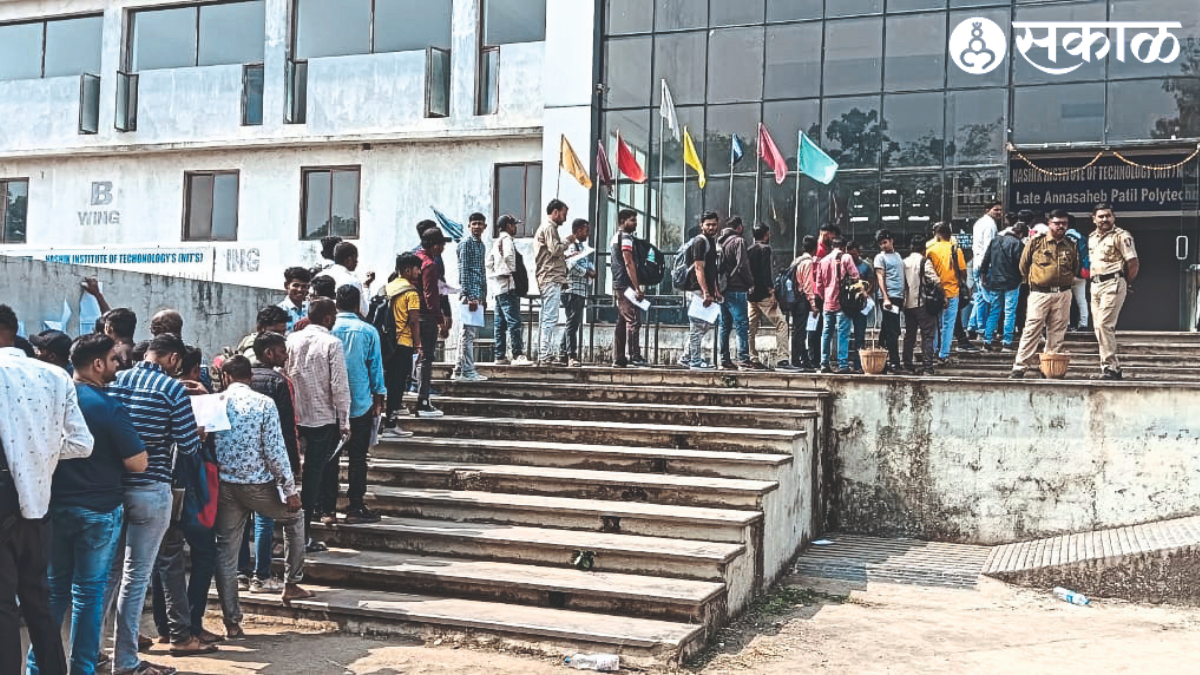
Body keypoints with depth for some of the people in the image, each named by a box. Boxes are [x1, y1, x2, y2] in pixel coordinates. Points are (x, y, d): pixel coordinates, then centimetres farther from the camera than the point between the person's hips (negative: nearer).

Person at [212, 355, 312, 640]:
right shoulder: (264, 404, -8)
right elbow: (275, 451, -11)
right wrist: (290, 489, -4)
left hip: (224, 486, 3)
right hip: (258, 485, -3)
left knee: (226, 552, 8)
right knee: (295, 516, 24)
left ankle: (232, 622, 10)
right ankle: (291, 585, 26)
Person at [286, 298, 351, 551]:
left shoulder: (292, 340, 2)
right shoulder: (332, 344, -12)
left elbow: (286, 376, 7)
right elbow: (339, 386, -14)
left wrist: (291, 411, 17)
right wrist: (344, 422, -7)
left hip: (297, 416, 5)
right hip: (323, 418, -4)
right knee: (313, 473, 0)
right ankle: (303, 533, 3)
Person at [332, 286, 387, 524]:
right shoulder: (368, 331, -6)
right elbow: (376, 367, 0)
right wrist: (379, 397, 12)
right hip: (360, 404, -1)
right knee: (358, 457, 4)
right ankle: (355, 509, 6)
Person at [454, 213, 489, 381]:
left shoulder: (482, 246, 19)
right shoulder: (466, 243, -6)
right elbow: (463, 271, -12)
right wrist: (470, 296, -18)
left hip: (478, 296, 9)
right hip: (469, 295, -9)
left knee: (471, 334, 10)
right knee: (468, 333, -7)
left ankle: (459, 370, 14)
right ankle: (468, 371, -6)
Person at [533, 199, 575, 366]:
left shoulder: (546, 227, 25)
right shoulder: (549, 227, -7)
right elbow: (555, 249, -18)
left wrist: (565, 256, 19)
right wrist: (567, 241, -3)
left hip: (548, 280, 11)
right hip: (551, 279, -11)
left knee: (547, 319, 11)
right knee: (550, 319, -12)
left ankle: (544, 355, 12)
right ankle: (545, 355, -14)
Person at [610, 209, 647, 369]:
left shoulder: (615, 237, 21)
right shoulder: (626, 238, -9)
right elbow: (629, 263, -17)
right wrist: (637, 288, -19)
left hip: (617, 286, 10)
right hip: (627, 286, -10)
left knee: (622, 322, 10)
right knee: (633, 321, -12)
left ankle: (618, 358, 9)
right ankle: (634, 356, -16)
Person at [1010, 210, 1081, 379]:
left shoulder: (1071, 246, 11)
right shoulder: (1036, 242, 0)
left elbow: (1075, 268, 26)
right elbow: (1024, 264, 10)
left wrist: (1066, 281, 18)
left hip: (1063, 294, 4)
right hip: (1040, 293, -4)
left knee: (1057, 333, 4)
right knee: (1032, 330, -9)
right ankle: (1021, 367, -8)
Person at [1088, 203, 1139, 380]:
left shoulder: (1121, 236, -6)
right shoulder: (1092, 238, 17)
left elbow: (1133, 263, -8)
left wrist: (1126, 284, -1)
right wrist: (1094, 281, 14)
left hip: (1113, 285, -8)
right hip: (1095, 286, 8)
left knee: (1104, 324, -17)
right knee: (1098, 326, 8)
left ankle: (1109, 366, -13)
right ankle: (1114, 367, 16)